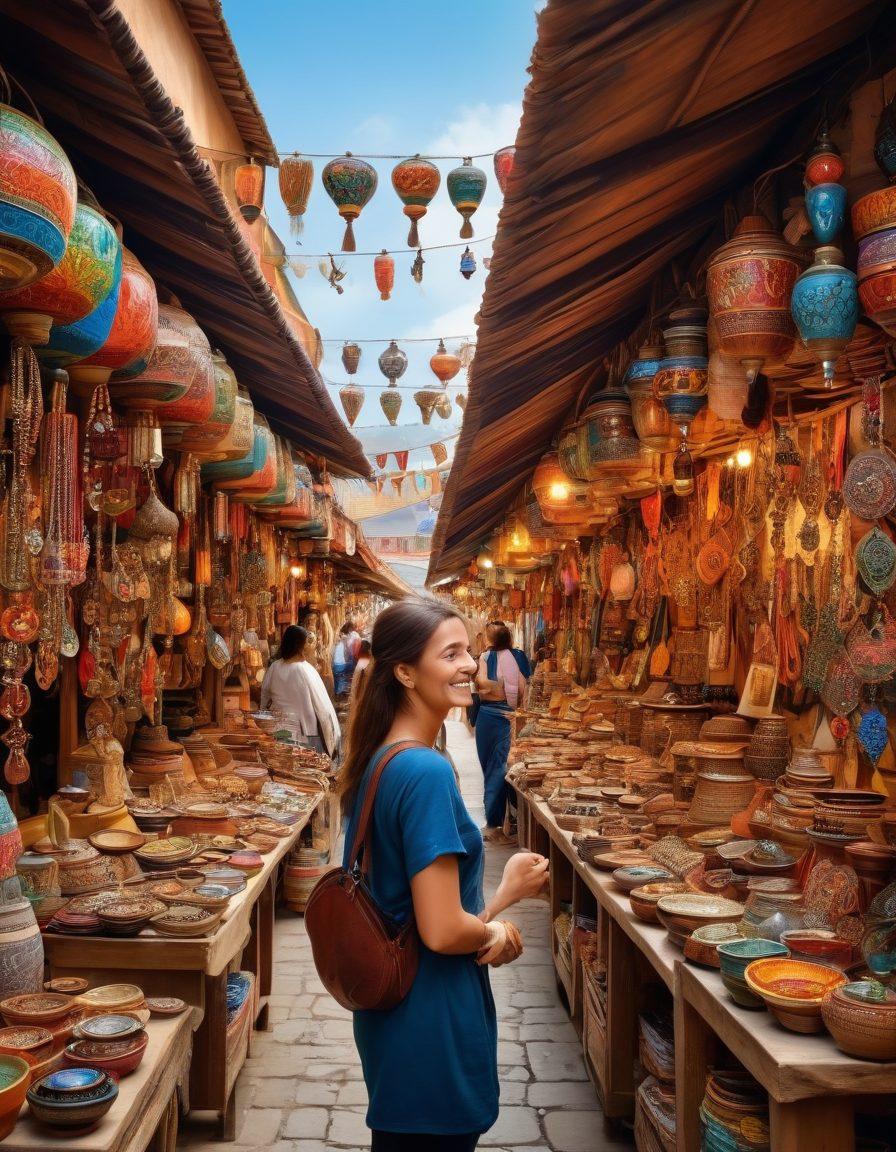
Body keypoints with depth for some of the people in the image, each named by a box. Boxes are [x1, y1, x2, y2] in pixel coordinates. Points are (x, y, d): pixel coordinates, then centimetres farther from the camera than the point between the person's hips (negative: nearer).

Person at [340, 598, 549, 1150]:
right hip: (432, 1022, -8)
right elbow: (443, 931, -25)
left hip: (391, 1011, 8)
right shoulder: (427, 772, -25)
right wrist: (498, 930, -5)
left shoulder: (376, 760, 2)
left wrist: (486, 925, -5)